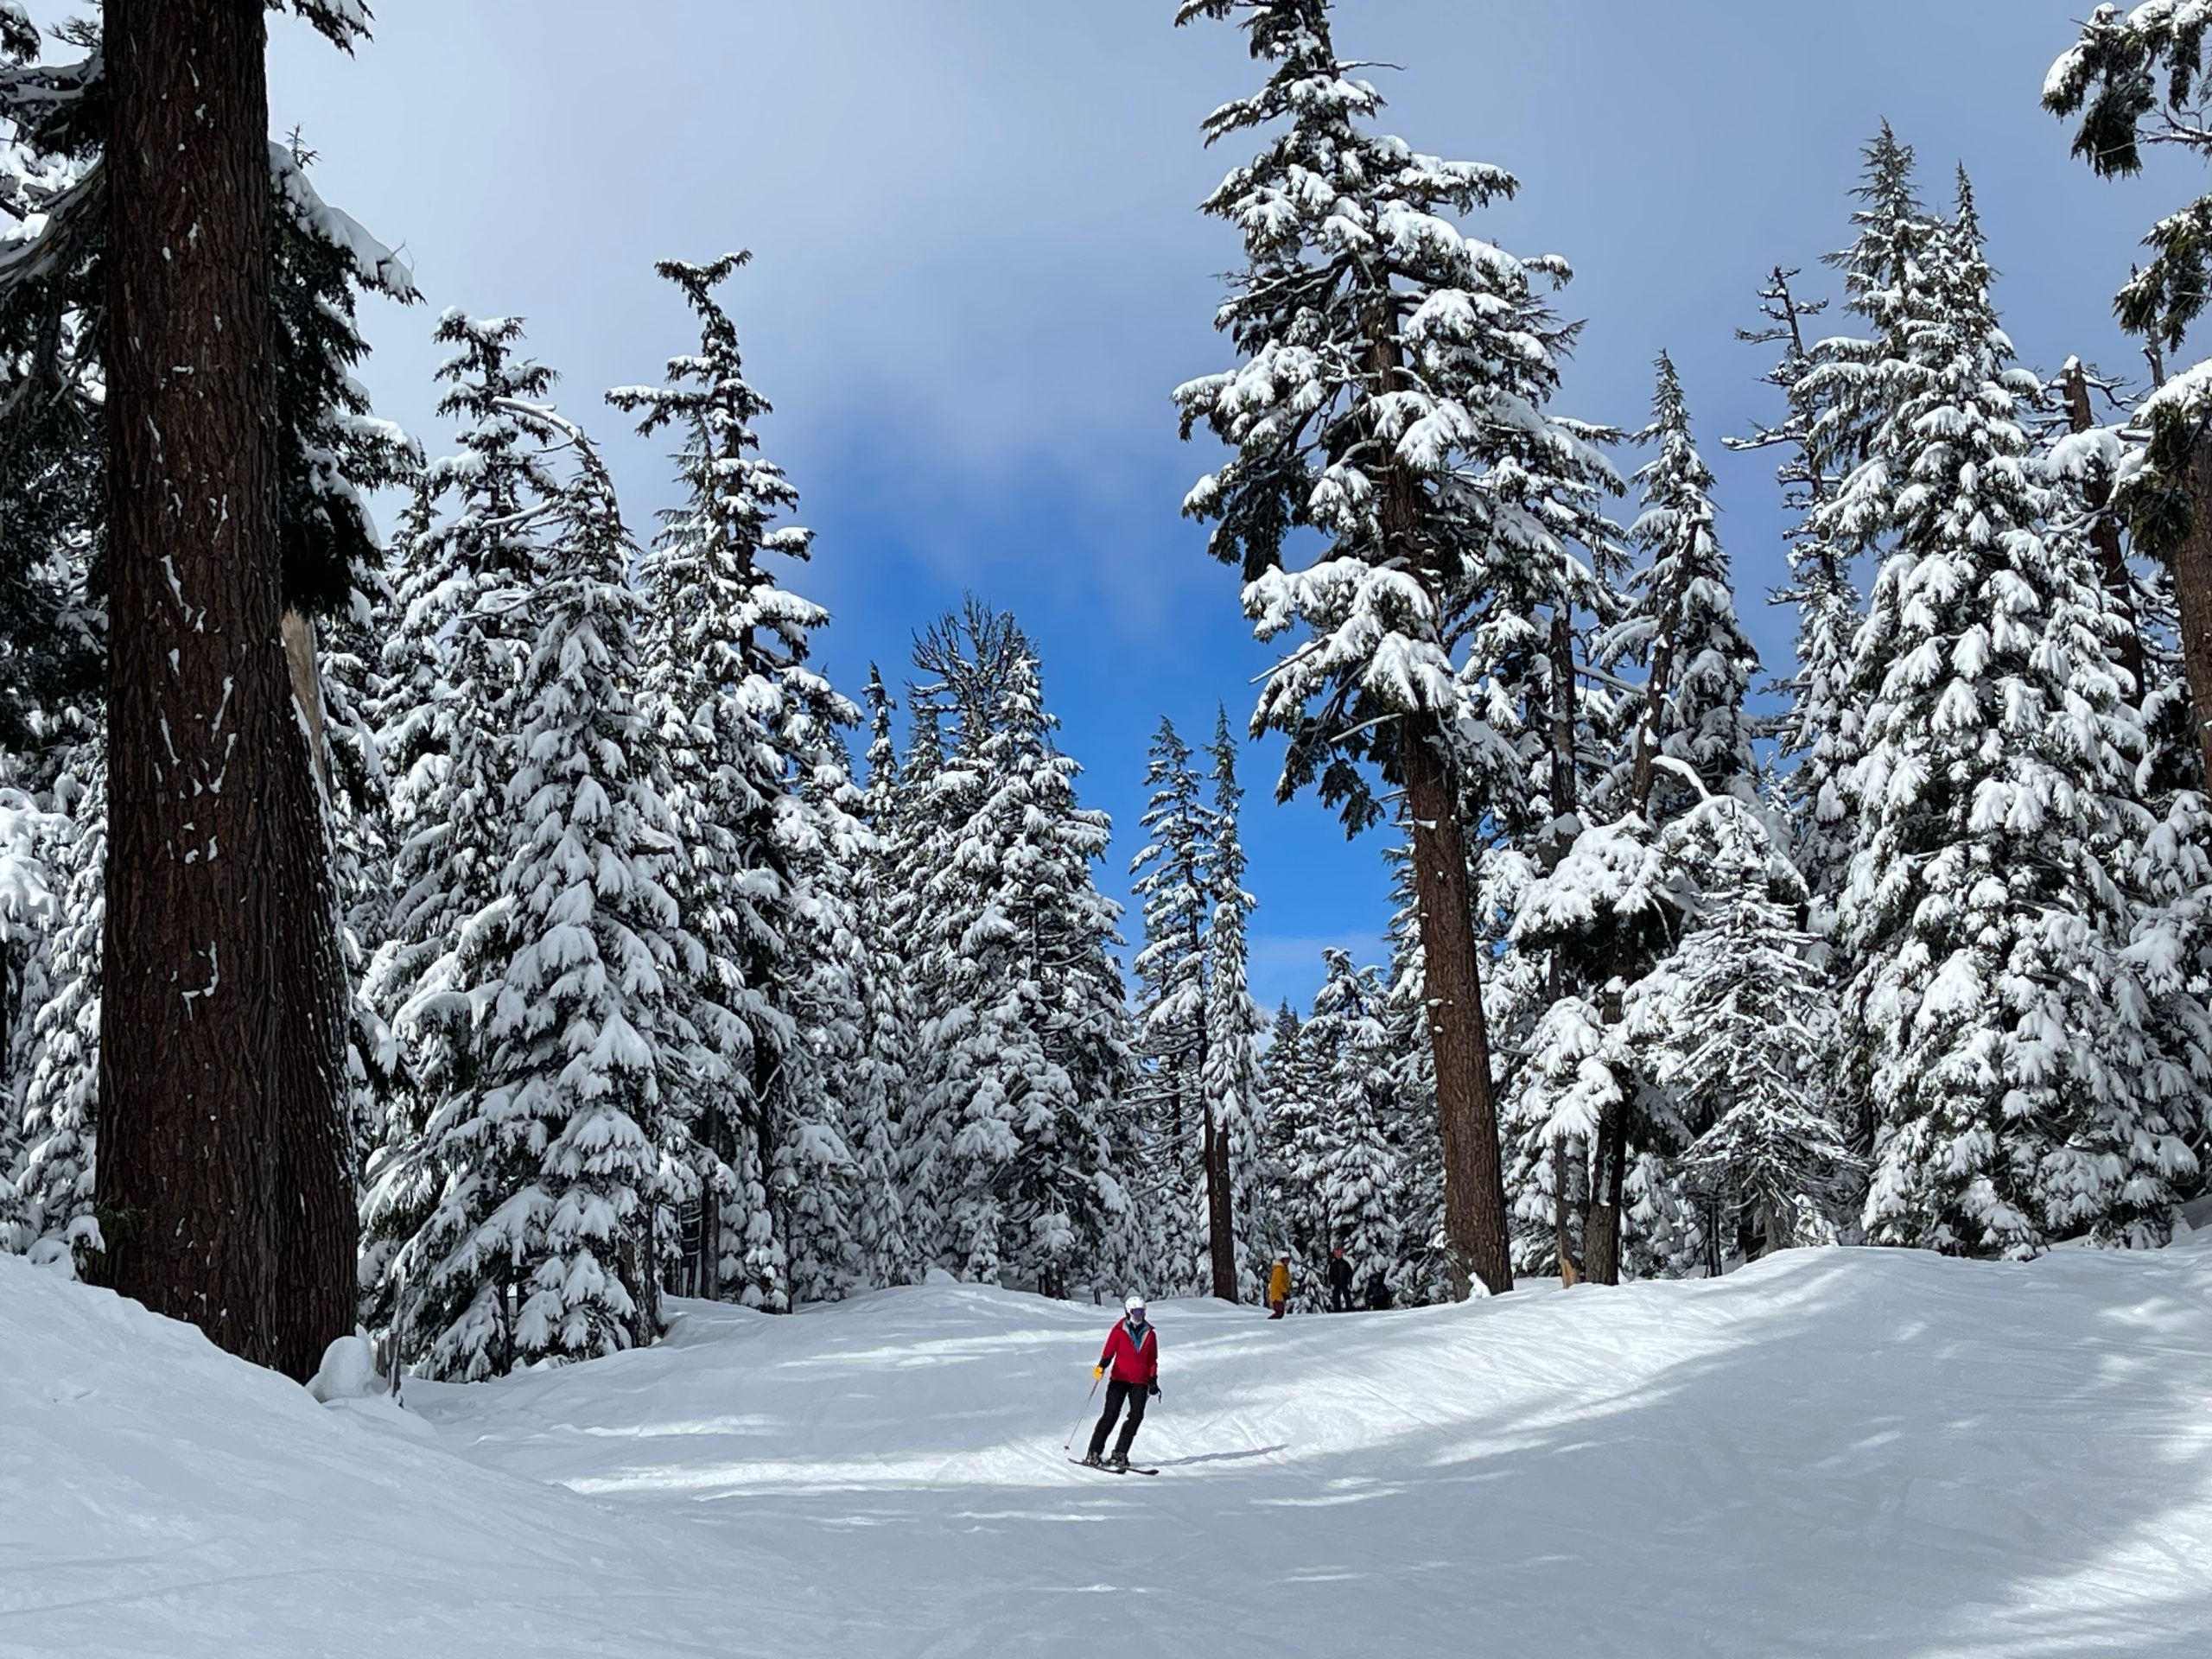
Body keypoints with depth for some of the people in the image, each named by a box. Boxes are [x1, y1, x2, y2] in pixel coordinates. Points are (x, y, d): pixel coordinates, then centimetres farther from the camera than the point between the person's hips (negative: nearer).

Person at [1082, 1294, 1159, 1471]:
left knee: (1136, 1416, -9)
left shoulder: (1150, 1333, 10)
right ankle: (1093, 1453, -6)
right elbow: (1108, 1352, -5)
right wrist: (1102, 1366, -24)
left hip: (1140, 1382, 3)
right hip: (1119, 1379, -3)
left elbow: (1152, 1359, 16)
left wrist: (1153, 1380, 11)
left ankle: (1120, 1454, -2)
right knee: (1111, 1414, -10)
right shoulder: (1119, 1331, 0)